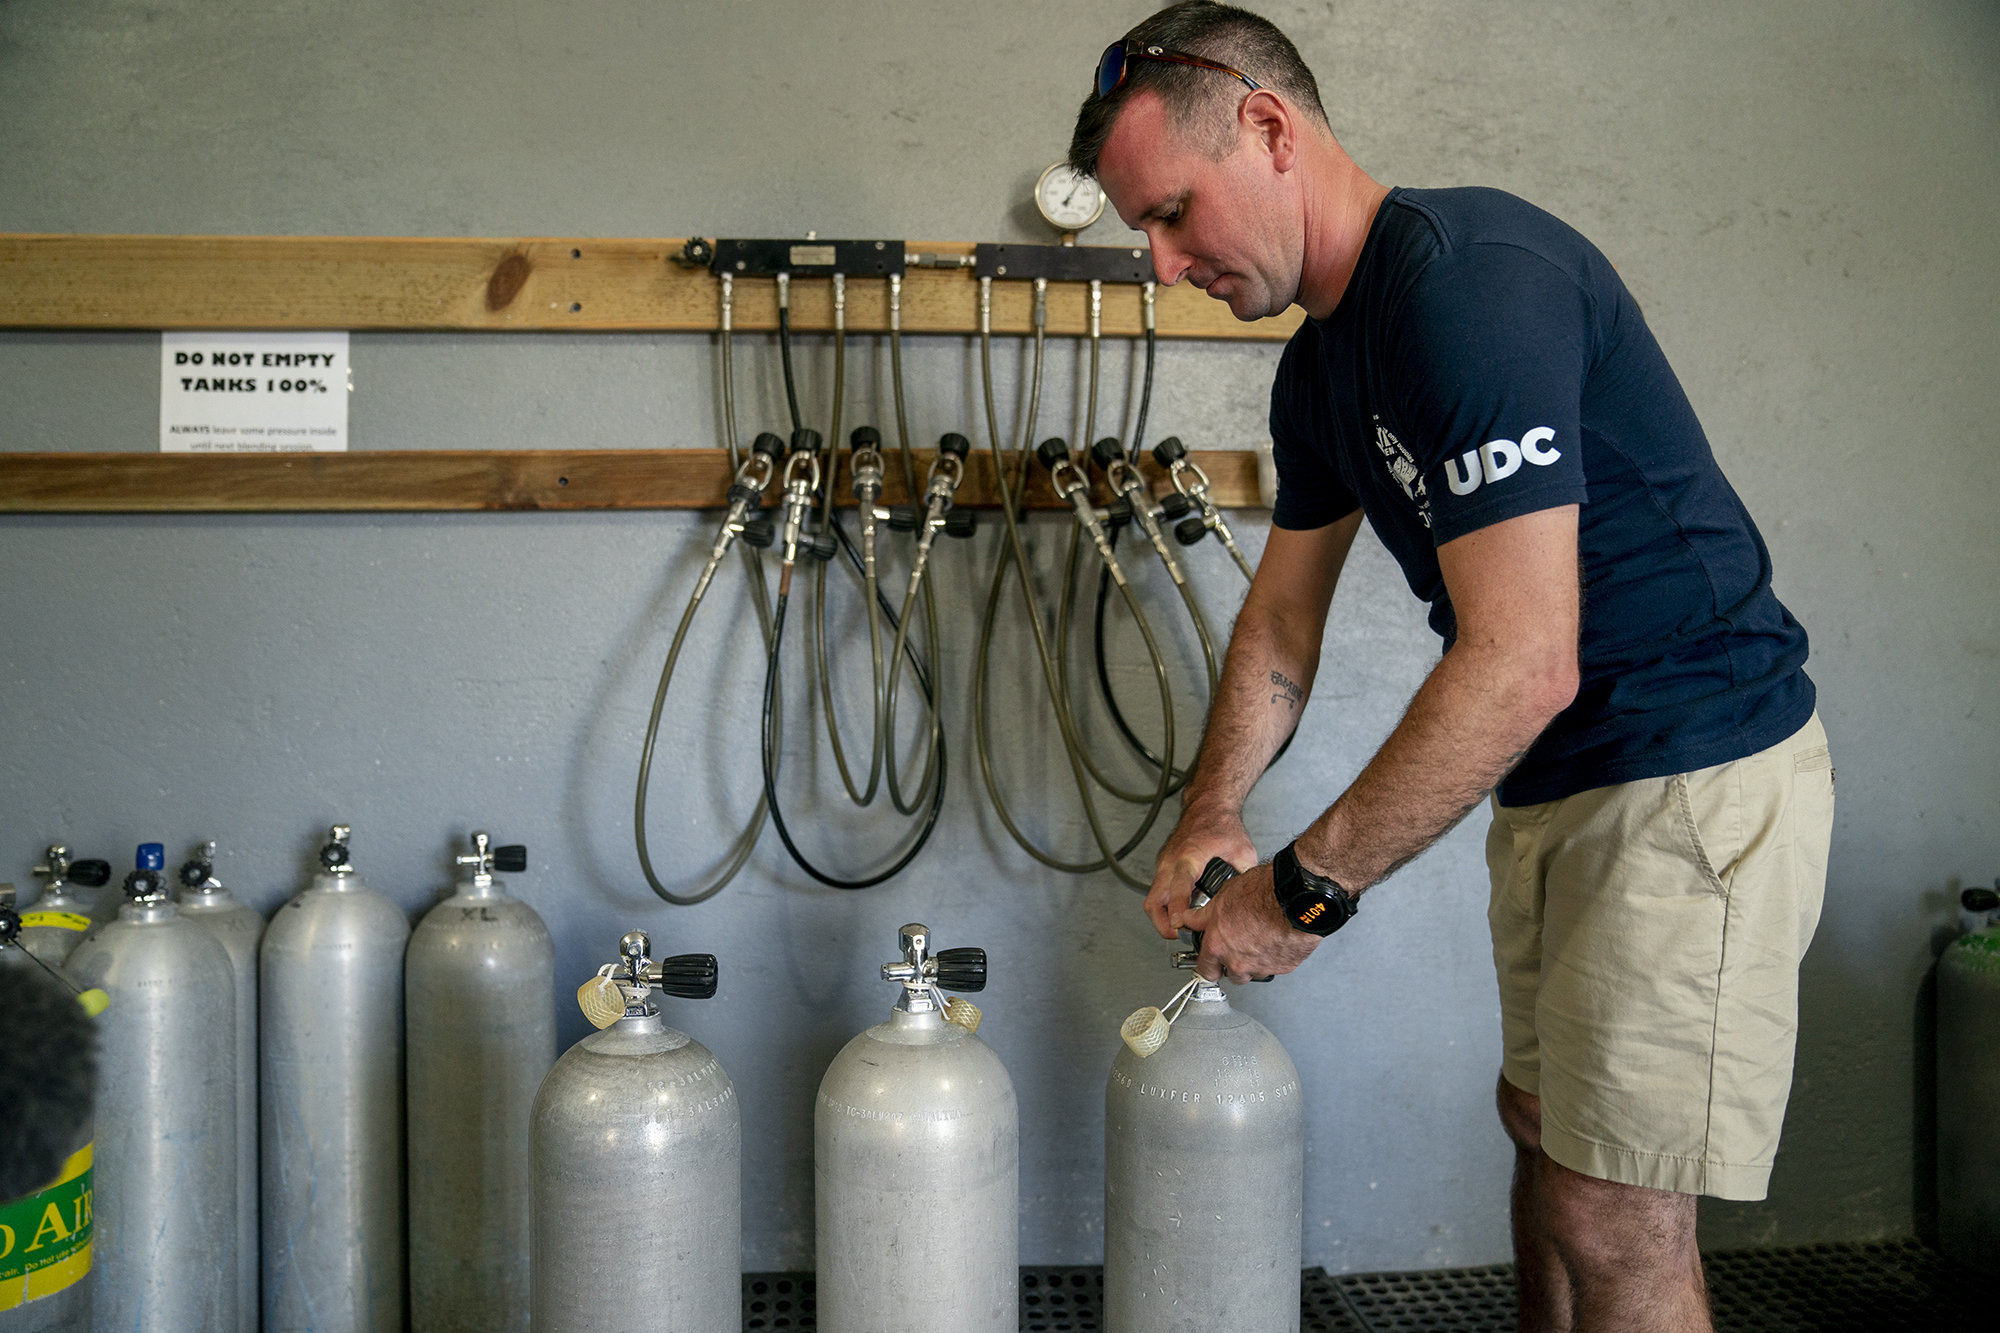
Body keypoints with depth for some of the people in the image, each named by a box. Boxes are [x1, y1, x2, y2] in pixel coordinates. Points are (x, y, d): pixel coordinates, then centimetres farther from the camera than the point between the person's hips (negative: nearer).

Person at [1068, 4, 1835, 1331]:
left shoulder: (1471, 278, -24)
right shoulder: (1323, 363, 8)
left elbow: (1520, 666, -29)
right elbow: (1283, 622, 18)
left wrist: (1304, 888, -22)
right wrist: (1209, 820, 7)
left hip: (1696, 773, -10)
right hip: (1557, 779, 10)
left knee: (1617, 1218, -5)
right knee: (1542, 1119, 21)